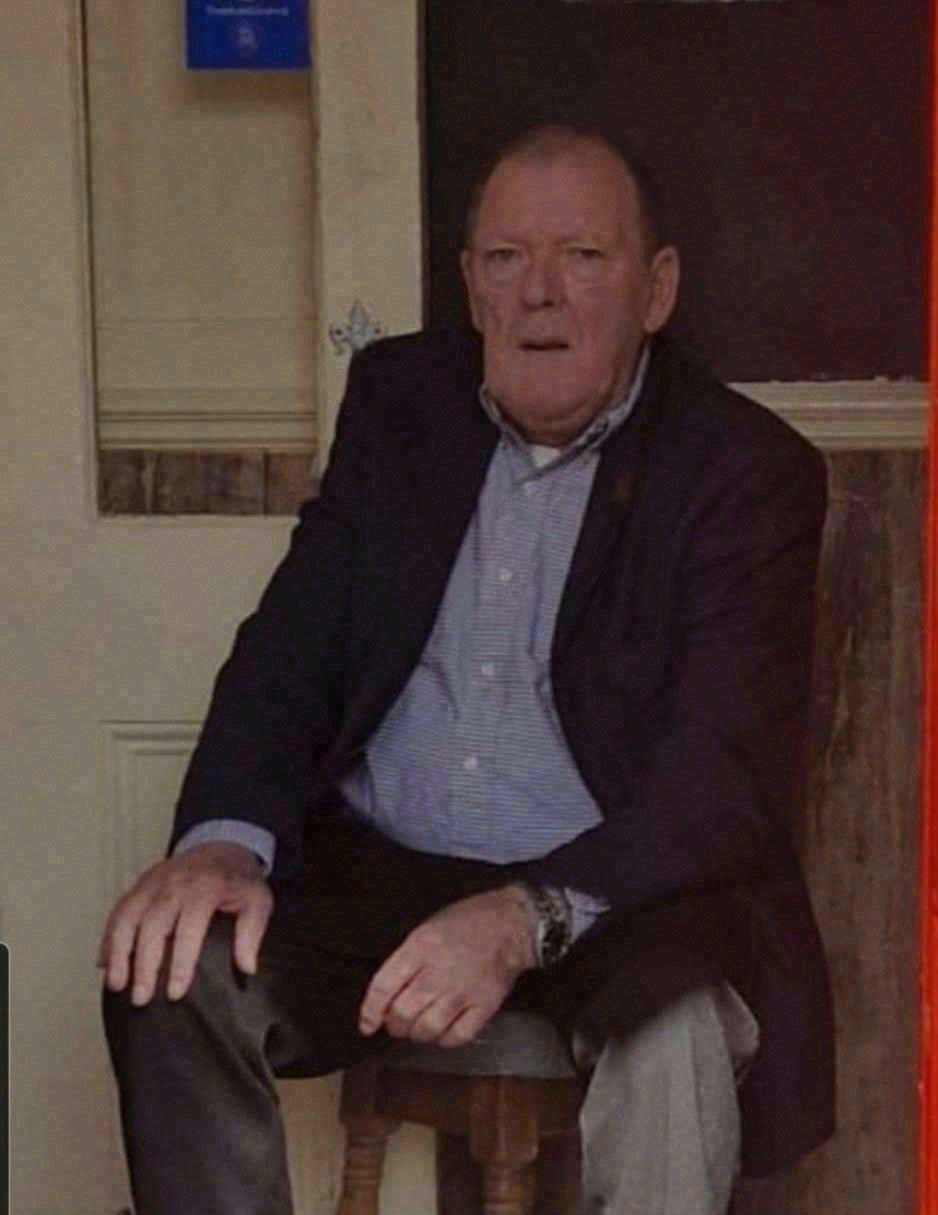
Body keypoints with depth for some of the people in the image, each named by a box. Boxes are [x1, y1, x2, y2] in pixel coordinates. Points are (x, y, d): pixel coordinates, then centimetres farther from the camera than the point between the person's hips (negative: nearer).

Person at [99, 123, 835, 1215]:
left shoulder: (747, 469, -6)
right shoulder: (399, 398, 9)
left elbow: (728, 776, -15)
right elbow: (288, 646, 5)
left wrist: (528, 918, -32)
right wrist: (221, 839, -16)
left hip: (618, 888, -3)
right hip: (375, 874, 4)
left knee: (678, 1033, -34)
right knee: (172, 971, -21)